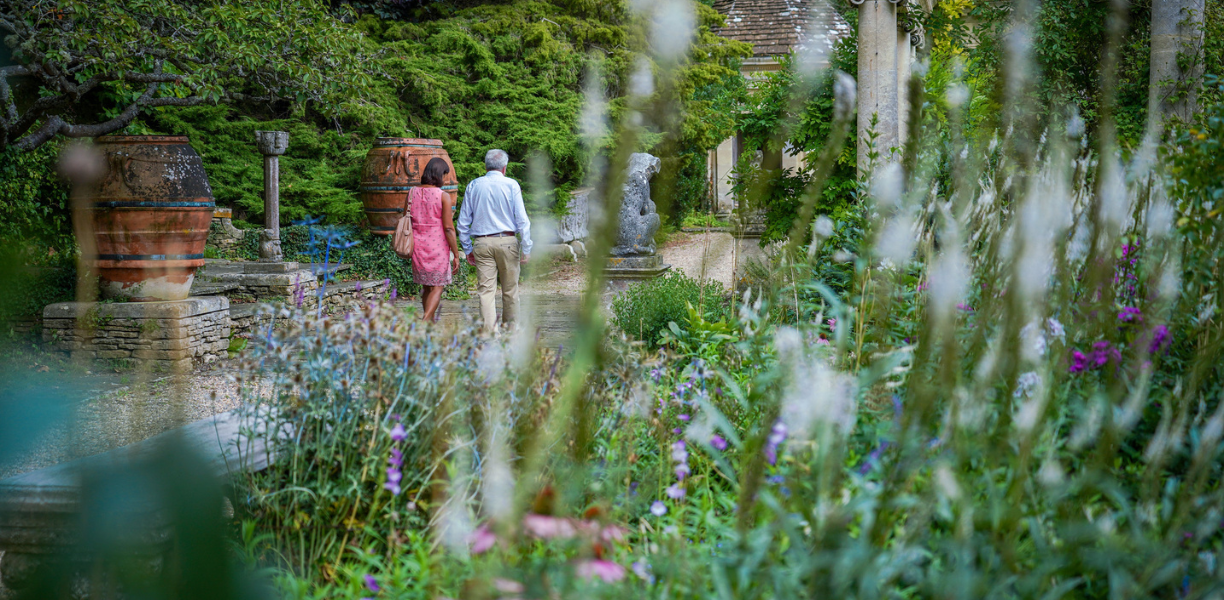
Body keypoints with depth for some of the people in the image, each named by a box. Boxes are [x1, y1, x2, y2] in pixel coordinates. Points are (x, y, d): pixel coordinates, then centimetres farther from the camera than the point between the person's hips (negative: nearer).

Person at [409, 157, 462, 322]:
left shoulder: (412, 193, 3)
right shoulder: (443, 196, -11)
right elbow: (448, 228, -12)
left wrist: (410, 248, 17)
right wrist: (456, 255, -6)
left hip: (418, 246, 5)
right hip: (438, 247, -5)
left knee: (426, 287, 18)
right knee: (437, 288, 3)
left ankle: (431, 321, 28)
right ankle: (425, 321, -14)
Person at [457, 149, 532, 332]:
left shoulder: (474, 186, 7)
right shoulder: (511, 185, -1)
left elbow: (463, 222, 9)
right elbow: (522, 220, -5)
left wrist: (467, 249, 14)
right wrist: (526, 249, -1)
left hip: (482, 243, 1)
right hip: (507, 241, -1)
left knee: (485, 290, -1)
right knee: (510, 290, 10)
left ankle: (490, 330, -10)